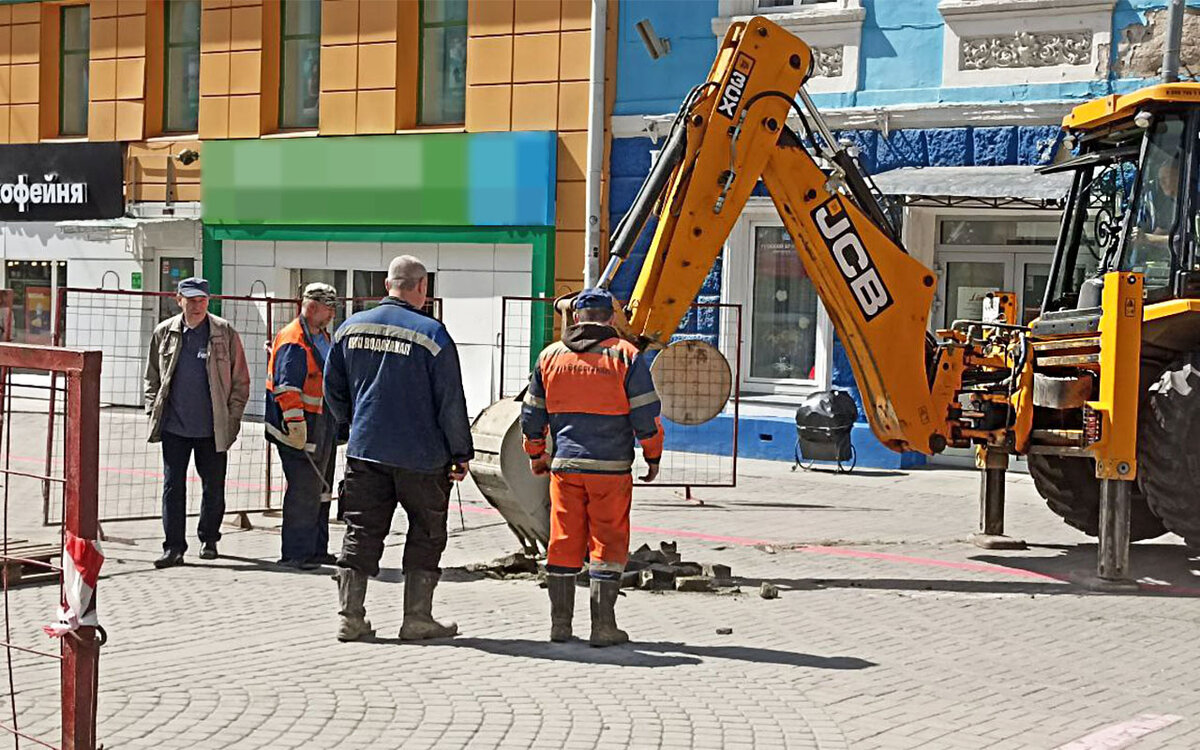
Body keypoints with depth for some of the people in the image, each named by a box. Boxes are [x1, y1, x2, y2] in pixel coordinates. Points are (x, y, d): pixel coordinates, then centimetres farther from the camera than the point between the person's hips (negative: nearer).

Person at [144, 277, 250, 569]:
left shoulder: (225, 333, -1)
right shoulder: (164, 333, 5)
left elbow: (240, 380, 2)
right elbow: (152, 377, 14)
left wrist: (232, 418, -3)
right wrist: (154, 411, 5)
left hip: (212, 429, -1)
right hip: (174, 427, 1)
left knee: (213, 487, 9)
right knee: (173, 487, -1)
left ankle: (209, 540, 27)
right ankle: (174, 548, 3)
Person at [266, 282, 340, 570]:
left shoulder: (324, 338, 17)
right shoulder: (293, 341, -15)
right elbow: (286, 387, -22)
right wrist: (296, 423, -28)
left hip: (325, 426, 10)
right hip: (301, 428, -10)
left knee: (321, 491, 16)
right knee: (304, 491, -10)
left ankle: (317, 550, 25)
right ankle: (296, 554, -4)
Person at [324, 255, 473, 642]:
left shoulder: (351, 327, 5)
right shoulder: (432, 334, -11)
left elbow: (332, 389, 13)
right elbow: (451, 403, -9)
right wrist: (460, 454, 0)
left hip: (364, 451, 4)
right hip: (421, 455, -4)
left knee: (360, 533, 10)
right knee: (426, 536, 9)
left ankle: (350, 617, 8)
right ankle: (418, 618, 9)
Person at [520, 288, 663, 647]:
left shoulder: (550, 355, 8)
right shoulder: (626, 355, -3)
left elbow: (532, 412, 14)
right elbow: (646, 413, -5)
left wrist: (535, 455, 26)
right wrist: (653, 456, 6)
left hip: (565, 465, 3)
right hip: (610, 468, -3)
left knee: (563, 543, 9)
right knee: (609, 543, 3)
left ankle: (560, 623, 12)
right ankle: (603, 625, 1)